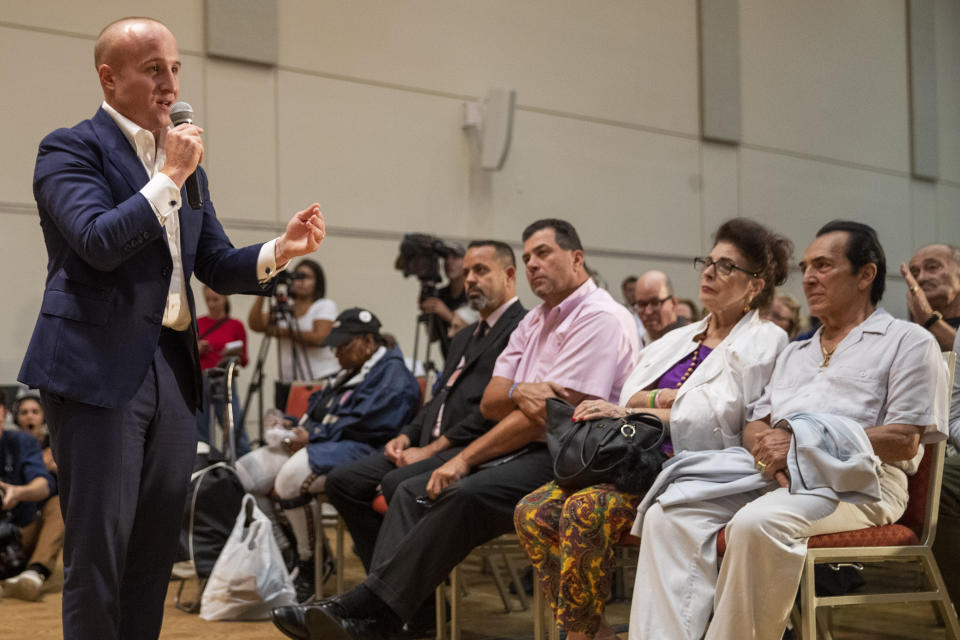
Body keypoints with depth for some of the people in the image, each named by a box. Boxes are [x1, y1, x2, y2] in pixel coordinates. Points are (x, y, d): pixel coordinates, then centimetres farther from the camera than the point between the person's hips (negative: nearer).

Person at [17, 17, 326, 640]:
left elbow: (217, 265, 16)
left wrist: (282, 250, -2)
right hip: (100, 370, -6)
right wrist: (170, 177, -14)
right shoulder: (70, 148, -3)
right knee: (98, 548, -2)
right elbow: (99, 243, -18)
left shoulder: (186, 161, 17)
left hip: (173, 370, 7)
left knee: (157, 546, 10)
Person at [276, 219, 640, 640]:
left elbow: (552, 411, -16)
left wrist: (466, 458, -14)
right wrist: (518, 392, -13)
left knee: (464, 495, -30)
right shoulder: (535, 321, 21)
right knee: (413, 492, -5)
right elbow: (489, 404, 13)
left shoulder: (601, 318, -9)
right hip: (524, 451, 9)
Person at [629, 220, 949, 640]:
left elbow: (904, 443, -5)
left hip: (854, 481, -6)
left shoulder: (908, 342, 8)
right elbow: (755, 425, 23)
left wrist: (801, 443, -11)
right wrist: (768, 450, -4)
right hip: (775, 475, 7)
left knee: (758, 523, -37)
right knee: (669, 515, -19)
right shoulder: (794, 352, 31)